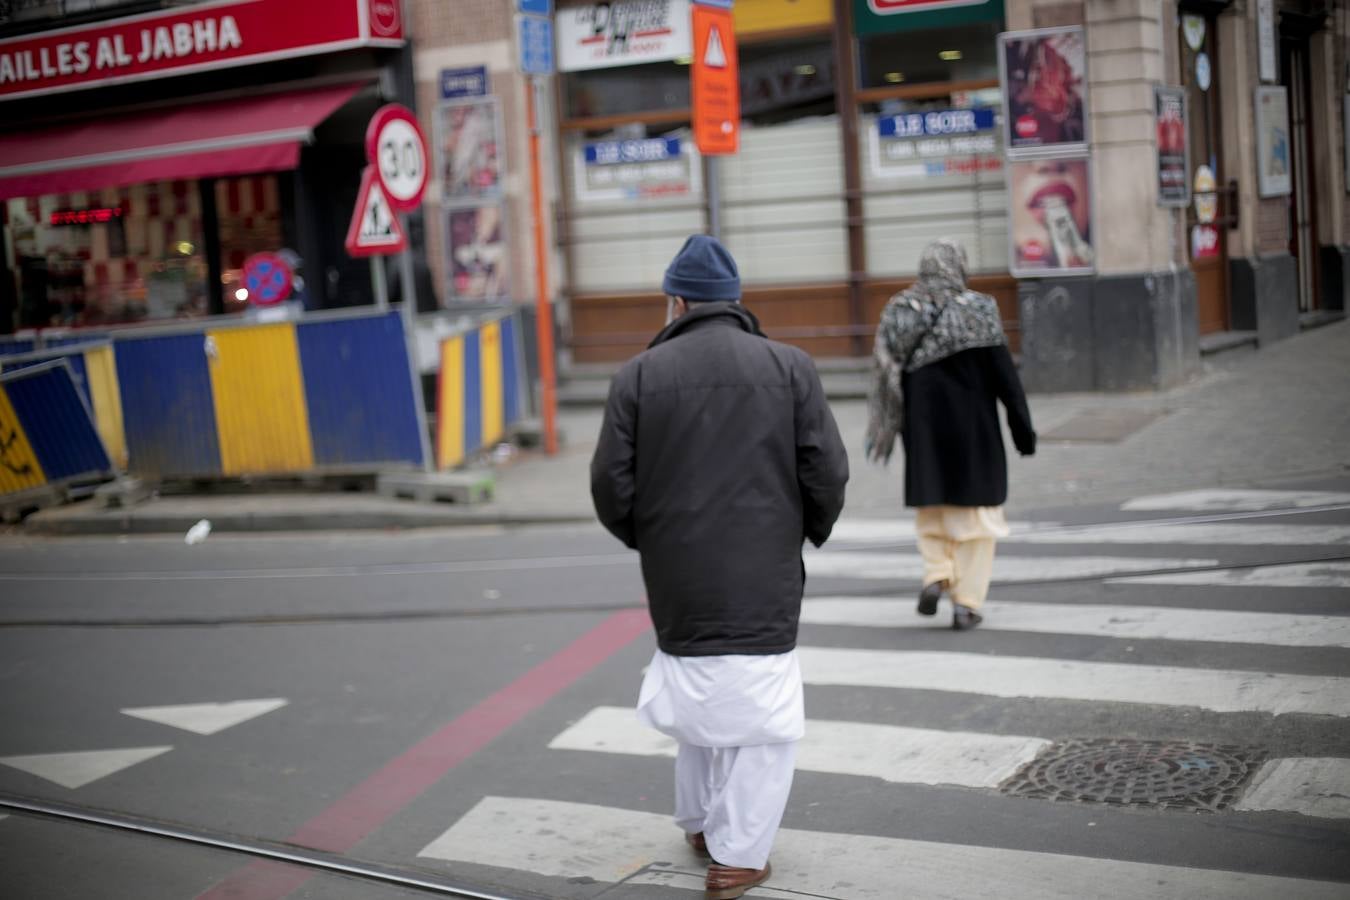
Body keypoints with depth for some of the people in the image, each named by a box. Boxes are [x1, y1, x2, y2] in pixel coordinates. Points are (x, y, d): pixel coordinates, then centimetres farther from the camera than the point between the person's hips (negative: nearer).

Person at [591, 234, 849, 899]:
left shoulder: (639, 375, 1)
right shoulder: (789, 367, 0)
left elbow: (611, 483, -2)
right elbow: (828, 472, -4)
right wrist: (807, 532, 15)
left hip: (677, 580, 2)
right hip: (763, 580, -2)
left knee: (699, 699, 20)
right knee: (762, 716, 5)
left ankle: (699, 823, 34)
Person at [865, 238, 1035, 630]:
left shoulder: (899, 311, -1)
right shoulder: (977, 309, -9)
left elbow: (886, 377, 1)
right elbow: (1003, 374, -10)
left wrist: (884, 433, 9)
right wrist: (1023, 429, -4)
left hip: (923, 430, 3)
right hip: (973, 428, -3)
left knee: (931, 507, 20)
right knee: (975, 513, 6)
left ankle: (936, 573, 0)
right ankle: (966, 602, 4)